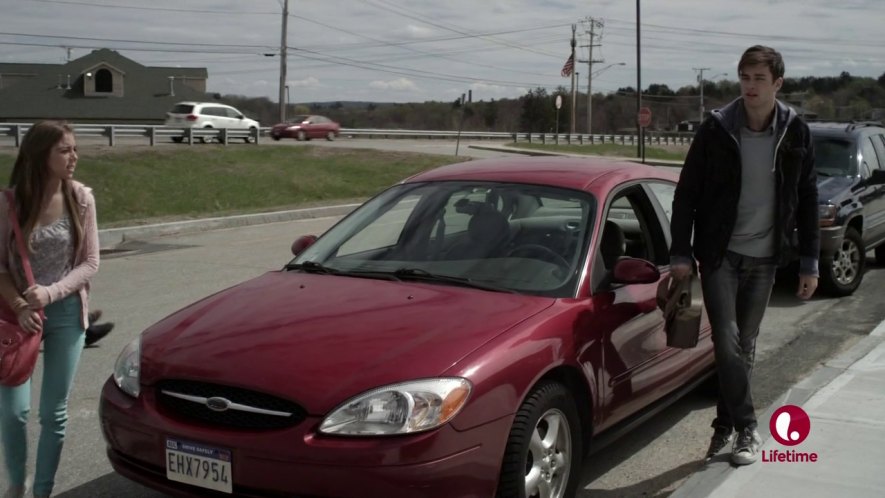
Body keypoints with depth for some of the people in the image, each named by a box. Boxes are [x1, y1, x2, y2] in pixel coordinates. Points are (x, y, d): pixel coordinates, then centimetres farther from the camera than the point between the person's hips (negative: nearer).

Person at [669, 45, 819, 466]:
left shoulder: (795, 133, -1)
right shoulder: (716, 129, -7)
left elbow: (807, 200, 5)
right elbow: (686, 192, -3)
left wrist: (809, 262, 4)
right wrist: (681, 252, -7)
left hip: (764, 258, 2)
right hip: (721, 255, -2)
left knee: (745, 347, 9)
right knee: (727, 342, -9)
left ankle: (725, 424, 23)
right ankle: (747, 429, 2)